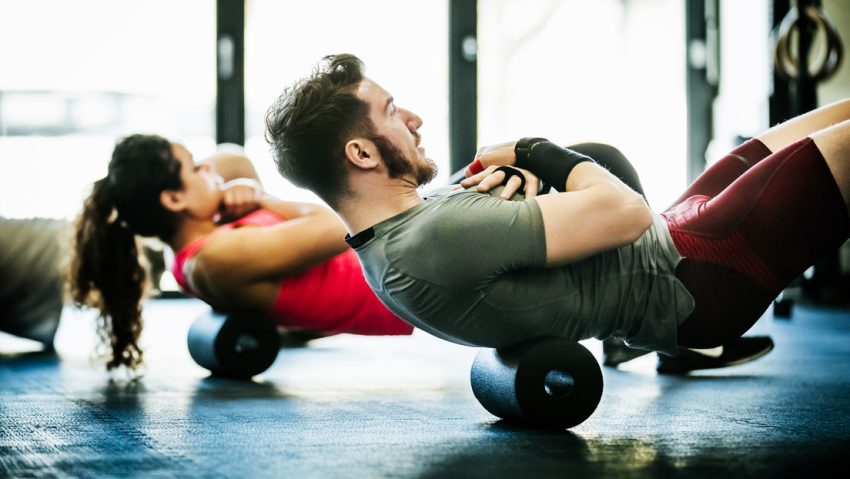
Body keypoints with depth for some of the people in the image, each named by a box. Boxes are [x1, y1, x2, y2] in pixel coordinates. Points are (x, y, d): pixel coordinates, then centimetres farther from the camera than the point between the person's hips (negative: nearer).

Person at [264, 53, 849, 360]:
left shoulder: (392, 240, 0)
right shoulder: (440, 238, -32)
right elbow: (627, 214, -29)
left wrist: (520, 177, -8)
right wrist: (536, 154, -12)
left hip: (668, 238, 10)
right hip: (690, 279, -10)